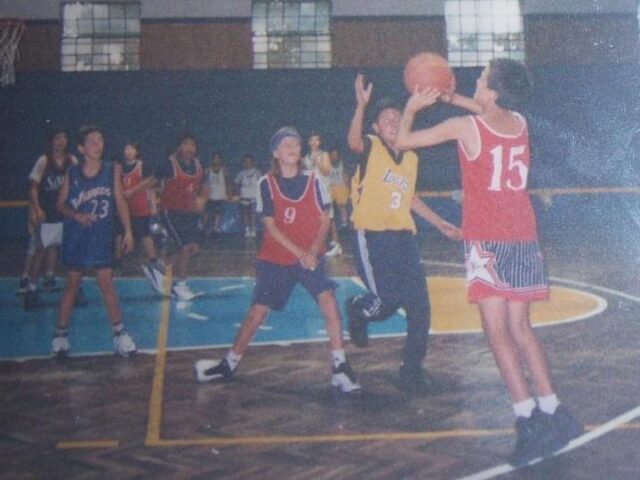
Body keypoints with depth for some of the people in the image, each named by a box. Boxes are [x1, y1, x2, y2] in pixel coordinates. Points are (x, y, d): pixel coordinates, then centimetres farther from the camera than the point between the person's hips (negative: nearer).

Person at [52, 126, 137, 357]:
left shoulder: (112, 170, -3)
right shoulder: (72, 173, -3)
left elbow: (120, 201, 1)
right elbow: (61, 204, 2)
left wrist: (128, 231, -4)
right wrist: (76, 215, -17)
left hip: (101, 237, 0)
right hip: (76, 236, 0)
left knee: (107, 284, -1)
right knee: (72, 285, 8)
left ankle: (119, 333, 9)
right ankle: (61, 334, 20)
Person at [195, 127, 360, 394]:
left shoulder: (312, 180, -1)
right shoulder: (267, 184, -4)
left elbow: (324, 219, 0)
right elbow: (270, 226, -7)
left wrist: (314, 250, -15)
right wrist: (299, 253, -16)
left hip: (310, 255, 0)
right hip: (276, 258, 0)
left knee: (328, 301, -20)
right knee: (257, 311, 2)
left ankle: (339, 368, -12)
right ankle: (229, 365, 20)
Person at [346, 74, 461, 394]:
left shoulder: (411, 158, 15)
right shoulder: (370, 148, -3)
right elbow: (353, 142, -28)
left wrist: (441, 224, 25)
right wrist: (361, 105, -41)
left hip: (404, 238, 6)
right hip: (372, 238, -6)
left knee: (419, 308, 1)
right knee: (387, 301, -14)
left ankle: (412, 370, 18)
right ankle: (357, 309, 23)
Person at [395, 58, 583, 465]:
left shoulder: (465, 126, -8)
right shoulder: (521, 123, 8)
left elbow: (404, 140, 1)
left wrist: (413, 107, 18)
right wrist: (451, 98, 35)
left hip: (487, 241, -6)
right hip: (524, 238, 6)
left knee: (498, 331, -5)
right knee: (520, 328, 15)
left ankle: (529, 421, -11)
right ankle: (553, 413, 17)